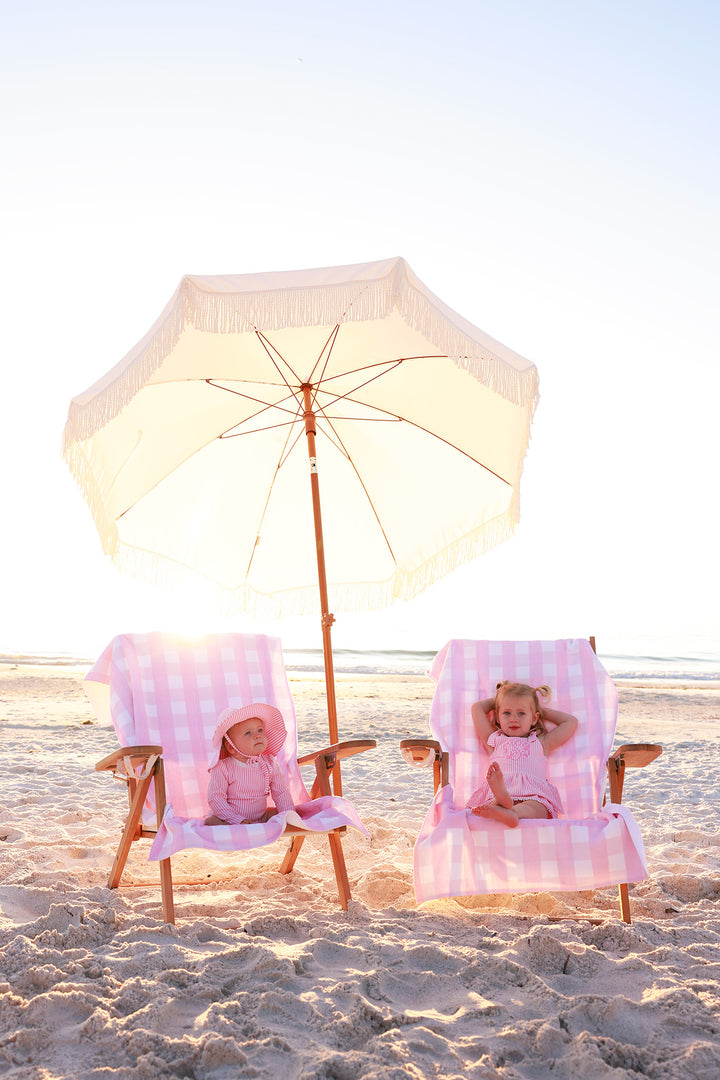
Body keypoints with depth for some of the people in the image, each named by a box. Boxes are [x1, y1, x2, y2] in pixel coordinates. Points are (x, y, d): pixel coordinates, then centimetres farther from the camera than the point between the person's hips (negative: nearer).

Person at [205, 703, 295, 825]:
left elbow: (280, 793, 4)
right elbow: (215, 799, -17)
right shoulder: (222, 768, -15)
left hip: (262, 817, 4)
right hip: (231, 819, -4)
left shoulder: (270, 764, -1)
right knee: (211, 822, -30)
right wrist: (239, 821, -24)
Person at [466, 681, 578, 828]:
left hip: (534, 795, -1)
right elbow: (477, 708, 37)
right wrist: (497, 700, 49)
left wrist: (543, 711, 46)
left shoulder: (540, 744, 33)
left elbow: (571, 722, 40)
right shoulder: (494, 740, 33)